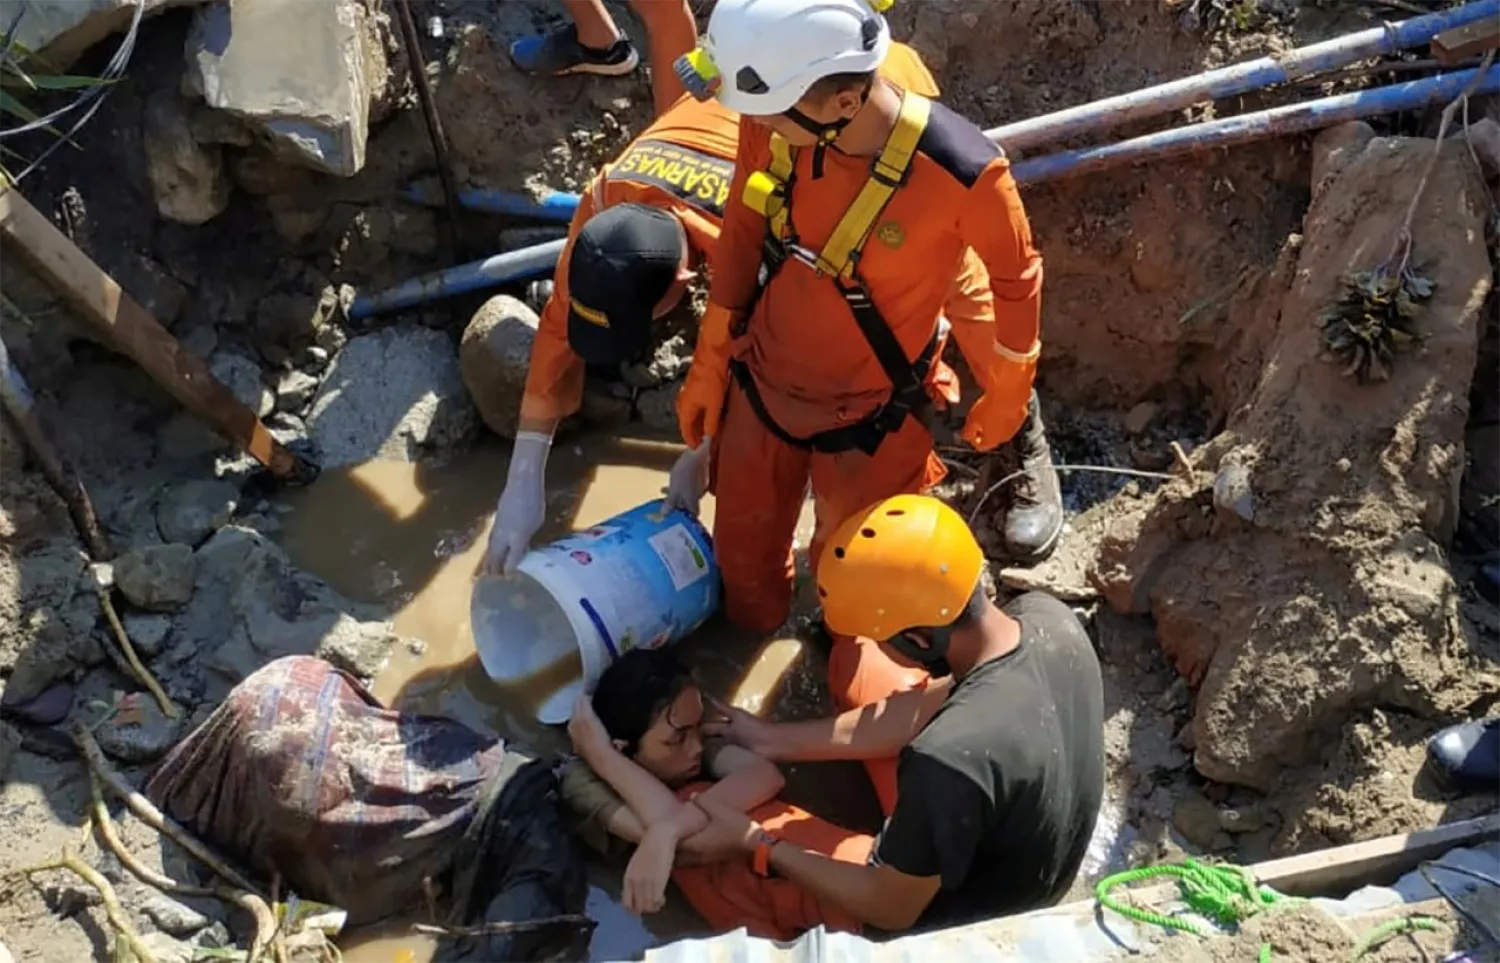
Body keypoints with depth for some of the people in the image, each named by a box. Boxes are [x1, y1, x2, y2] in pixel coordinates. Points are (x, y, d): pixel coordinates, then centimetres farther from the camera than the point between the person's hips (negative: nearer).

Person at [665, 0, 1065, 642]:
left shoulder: (964, 174, -33)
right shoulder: (773, 122, -21)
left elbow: (1014, 284, -13)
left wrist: (1005, 402, 3)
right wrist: (708, 366, 7)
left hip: (865, 415, -3)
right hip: (760, 382, 4)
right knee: (746, 596, 19)